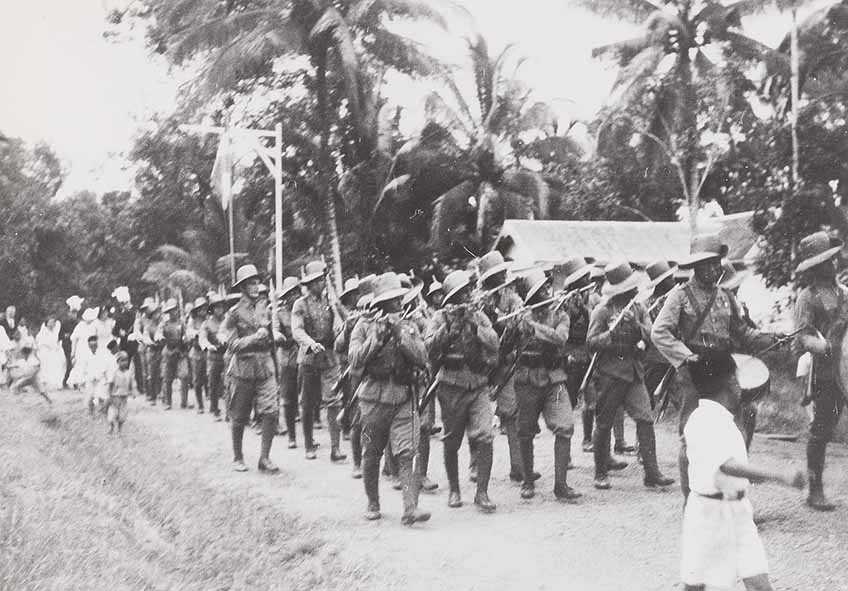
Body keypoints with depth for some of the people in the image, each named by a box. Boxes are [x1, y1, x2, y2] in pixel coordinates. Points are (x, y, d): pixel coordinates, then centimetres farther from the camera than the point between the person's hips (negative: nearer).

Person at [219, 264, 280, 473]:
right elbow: (232, 344, -10)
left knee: (271, 412, -10)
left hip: (265, 367, 3)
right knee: (239, 417, 6)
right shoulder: (235, 313, -4)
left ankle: (265, 458, -2)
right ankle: (237, 458, 23)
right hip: (243, 369, -3)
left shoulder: (265, 309, 9)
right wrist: (255, 338, -18)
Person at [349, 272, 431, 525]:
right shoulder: (364, 326, 2)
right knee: (371, 455, 9)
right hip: (373, 398, -1)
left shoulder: (408, 327, 8)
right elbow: (355, 362, -9)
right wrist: (377, 336, -16)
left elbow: (421, 359, -5)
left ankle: (410, 508, -15)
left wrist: (400, 334, -13)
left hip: (403, 399, 1)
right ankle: (373, 504, 26)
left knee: (407, 453, -11)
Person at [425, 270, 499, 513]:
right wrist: (449, 326, -19)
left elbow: (494, 345, -4)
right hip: (451, 386, -1)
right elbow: (430, 347, -11)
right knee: (451, 442, 7)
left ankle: (482, 493, -5)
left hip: (479, 385, 1)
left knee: (484, 437, -12)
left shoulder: (478, 316, 8)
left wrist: (473, 325, -14)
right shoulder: (440, 317, 1)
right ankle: (454, 490, 24)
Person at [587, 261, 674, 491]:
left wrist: (635, 324, -15)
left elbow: (650, 335, 3)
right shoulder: (602, 310, -4)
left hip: (634, 370, 4)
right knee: (604, 424, 3)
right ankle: (600, 474, 14)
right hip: (610, 371, -4)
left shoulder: (638, 308, 11)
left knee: (645, 419, -7)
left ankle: (651, 472, -5)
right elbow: (591, 342, -8)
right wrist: (611, 333, -24)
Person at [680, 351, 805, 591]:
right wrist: (780, 476, -42)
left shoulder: (721, 419, 11)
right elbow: (728, 465, -36)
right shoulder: (704, 421, -20)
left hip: (738, 512, 8)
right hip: (710, 514, -8)